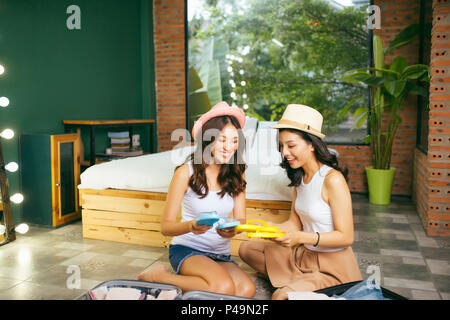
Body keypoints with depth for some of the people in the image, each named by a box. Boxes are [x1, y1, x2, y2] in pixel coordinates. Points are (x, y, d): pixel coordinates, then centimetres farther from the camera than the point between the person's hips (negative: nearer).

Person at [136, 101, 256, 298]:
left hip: (220, 255, 5)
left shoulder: (236, 174, 4)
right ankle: (158, 276, -9)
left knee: (247, 290, -25)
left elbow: (240, 219, 3)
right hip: (186, 249, -5)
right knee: (224, 287, -32)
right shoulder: (186, 172, -9)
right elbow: (166, 226, -9)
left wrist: (233, 230, -22)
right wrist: (190, 226, -31)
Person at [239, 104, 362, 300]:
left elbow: (346, 237, -20)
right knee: (246, 249, 6)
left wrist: (300, 237, -30)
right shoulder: (299, 177, 4)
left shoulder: (333, 179, -21)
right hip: (304, 255, 8)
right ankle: (299, 281, 2)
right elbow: (294, 223, 7)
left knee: (281, 296, -28)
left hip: (334, 266, -8)